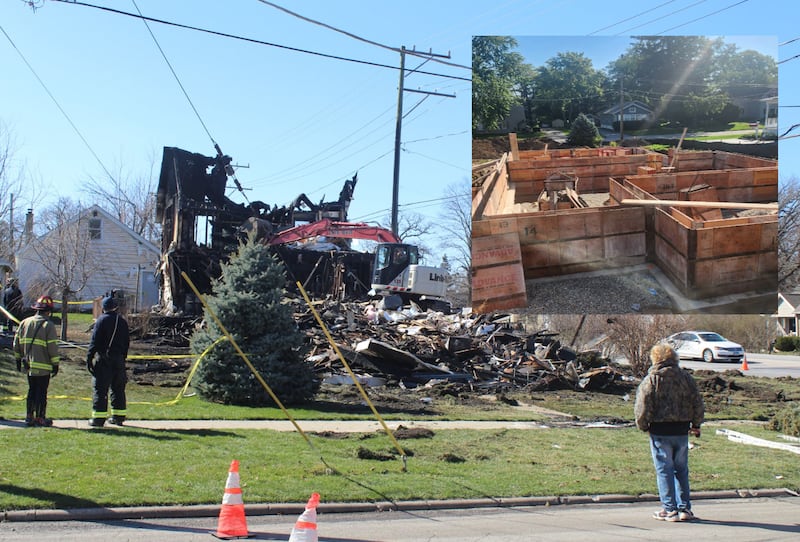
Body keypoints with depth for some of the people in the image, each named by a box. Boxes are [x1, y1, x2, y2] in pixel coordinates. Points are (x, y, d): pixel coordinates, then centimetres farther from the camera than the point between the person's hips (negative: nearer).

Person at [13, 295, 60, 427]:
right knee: (41, 392, 2)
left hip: (27, 365, 6)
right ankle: (40, 418, 6)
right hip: (43, 366, -6)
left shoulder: (24, 323, 7)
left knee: (32, 391, 17)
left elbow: (16, 343, 12)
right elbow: (53, 347, -12)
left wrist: (18, 360, 21)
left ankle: (29, 417, 19)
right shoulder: (48, 326, -11)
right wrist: (55, 364, -5)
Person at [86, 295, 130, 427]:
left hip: (104, 358, -5)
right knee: (118, 388, 12)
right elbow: (127, 342, 14)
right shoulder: (122, 322, 10)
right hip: (119, 359, 5)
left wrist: (89, 357, -7)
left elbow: (95, 341, -11)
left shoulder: (102, 320, -7)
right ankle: (119, 416, 15)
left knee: (100, 388, -3)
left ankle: (99, 417, -5)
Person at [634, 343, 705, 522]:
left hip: (660, 430, -4)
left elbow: (643, 406, -11)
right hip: (681, 430, 4)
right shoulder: (686, 377, 6)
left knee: (664, 470, 2)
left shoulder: (651, 379, -7)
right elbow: (698, 403, 8)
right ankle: (684, 509, 16)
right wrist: (696, 424, 19)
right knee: (681, 470, 13)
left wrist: (642, 425, 4)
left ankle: (670, 509, 3)